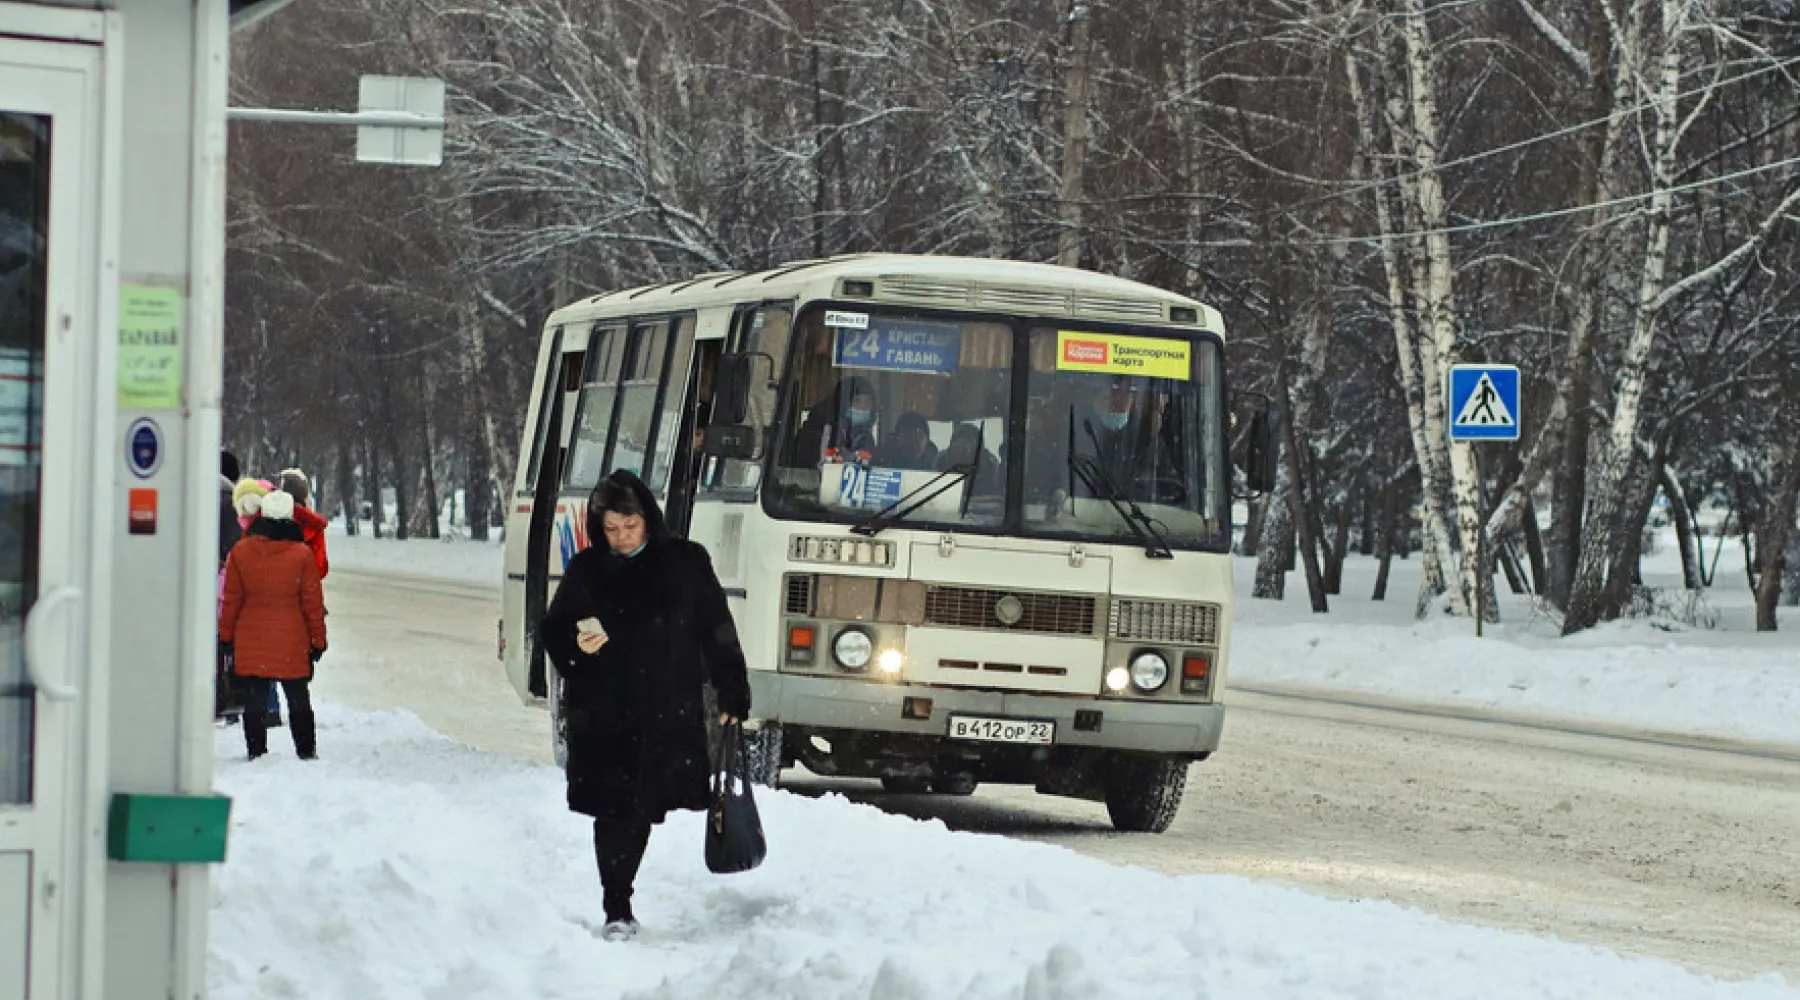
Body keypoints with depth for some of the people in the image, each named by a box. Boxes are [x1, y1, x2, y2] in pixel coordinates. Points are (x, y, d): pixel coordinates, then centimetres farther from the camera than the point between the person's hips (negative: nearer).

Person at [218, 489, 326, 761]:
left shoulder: (241, 552, -3)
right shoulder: (302, 555, -8)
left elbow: (232, 599, 3)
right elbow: (312, 603, -3)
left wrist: (227, 636, 12)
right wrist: (317, 640, 7)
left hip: (250, 641, 1)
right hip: (291, 641, -1)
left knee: (254, 699, 7)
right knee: (298, 698, 11)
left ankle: (256, 752, 7)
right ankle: (306, 751, 15)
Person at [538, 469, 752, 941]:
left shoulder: (686, 562, 2)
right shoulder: (586, 570, 3)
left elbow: (717, 632, 5)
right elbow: (552, 632, 8)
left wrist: (732, 696, 3)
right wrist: (576, 644, -16)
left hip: (668, 713, 0)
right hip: (603, 715, 0)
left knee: (643, 809, 5)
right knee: (614, 812, -6)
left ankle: (620, 899, 22)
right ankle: (617, 911, -2)